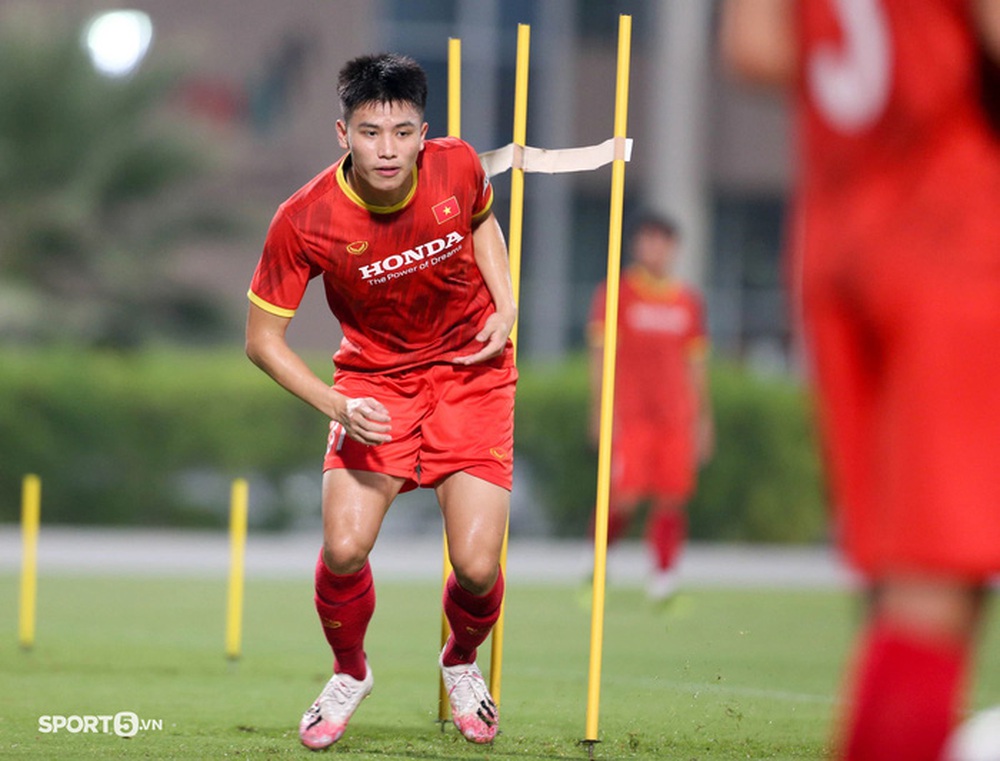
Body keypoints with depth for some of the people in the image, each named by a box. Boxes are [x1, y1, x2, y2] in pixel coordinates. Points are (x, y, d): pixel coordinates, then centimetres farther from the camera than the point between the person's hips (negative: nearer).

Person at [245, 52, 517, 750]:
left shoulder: (457, 167, -15)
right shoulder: (305, 221, -22)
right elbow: (263, 338, -11)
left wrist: (506, 306, -2)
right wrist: (337, 407, -23)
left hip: (472, 372, 1)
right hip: (376, 382, -1)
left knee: (477, 567, -11)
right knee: (345, 548, -20)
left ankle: (462, 661, 27)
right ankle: (350, 673, 14)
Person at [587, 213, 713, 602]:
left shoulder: (688, 300, 15)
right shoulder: (614, 293, 3)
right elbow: (600, 354, -1)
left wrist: (703, 419, 17)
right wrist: (600, 410, -8)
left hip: (677, 418, 4)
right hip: (629, 416, -4)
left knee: (672, 499, -3)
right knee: (625, 498, -11)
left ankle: (663, 582, 3)